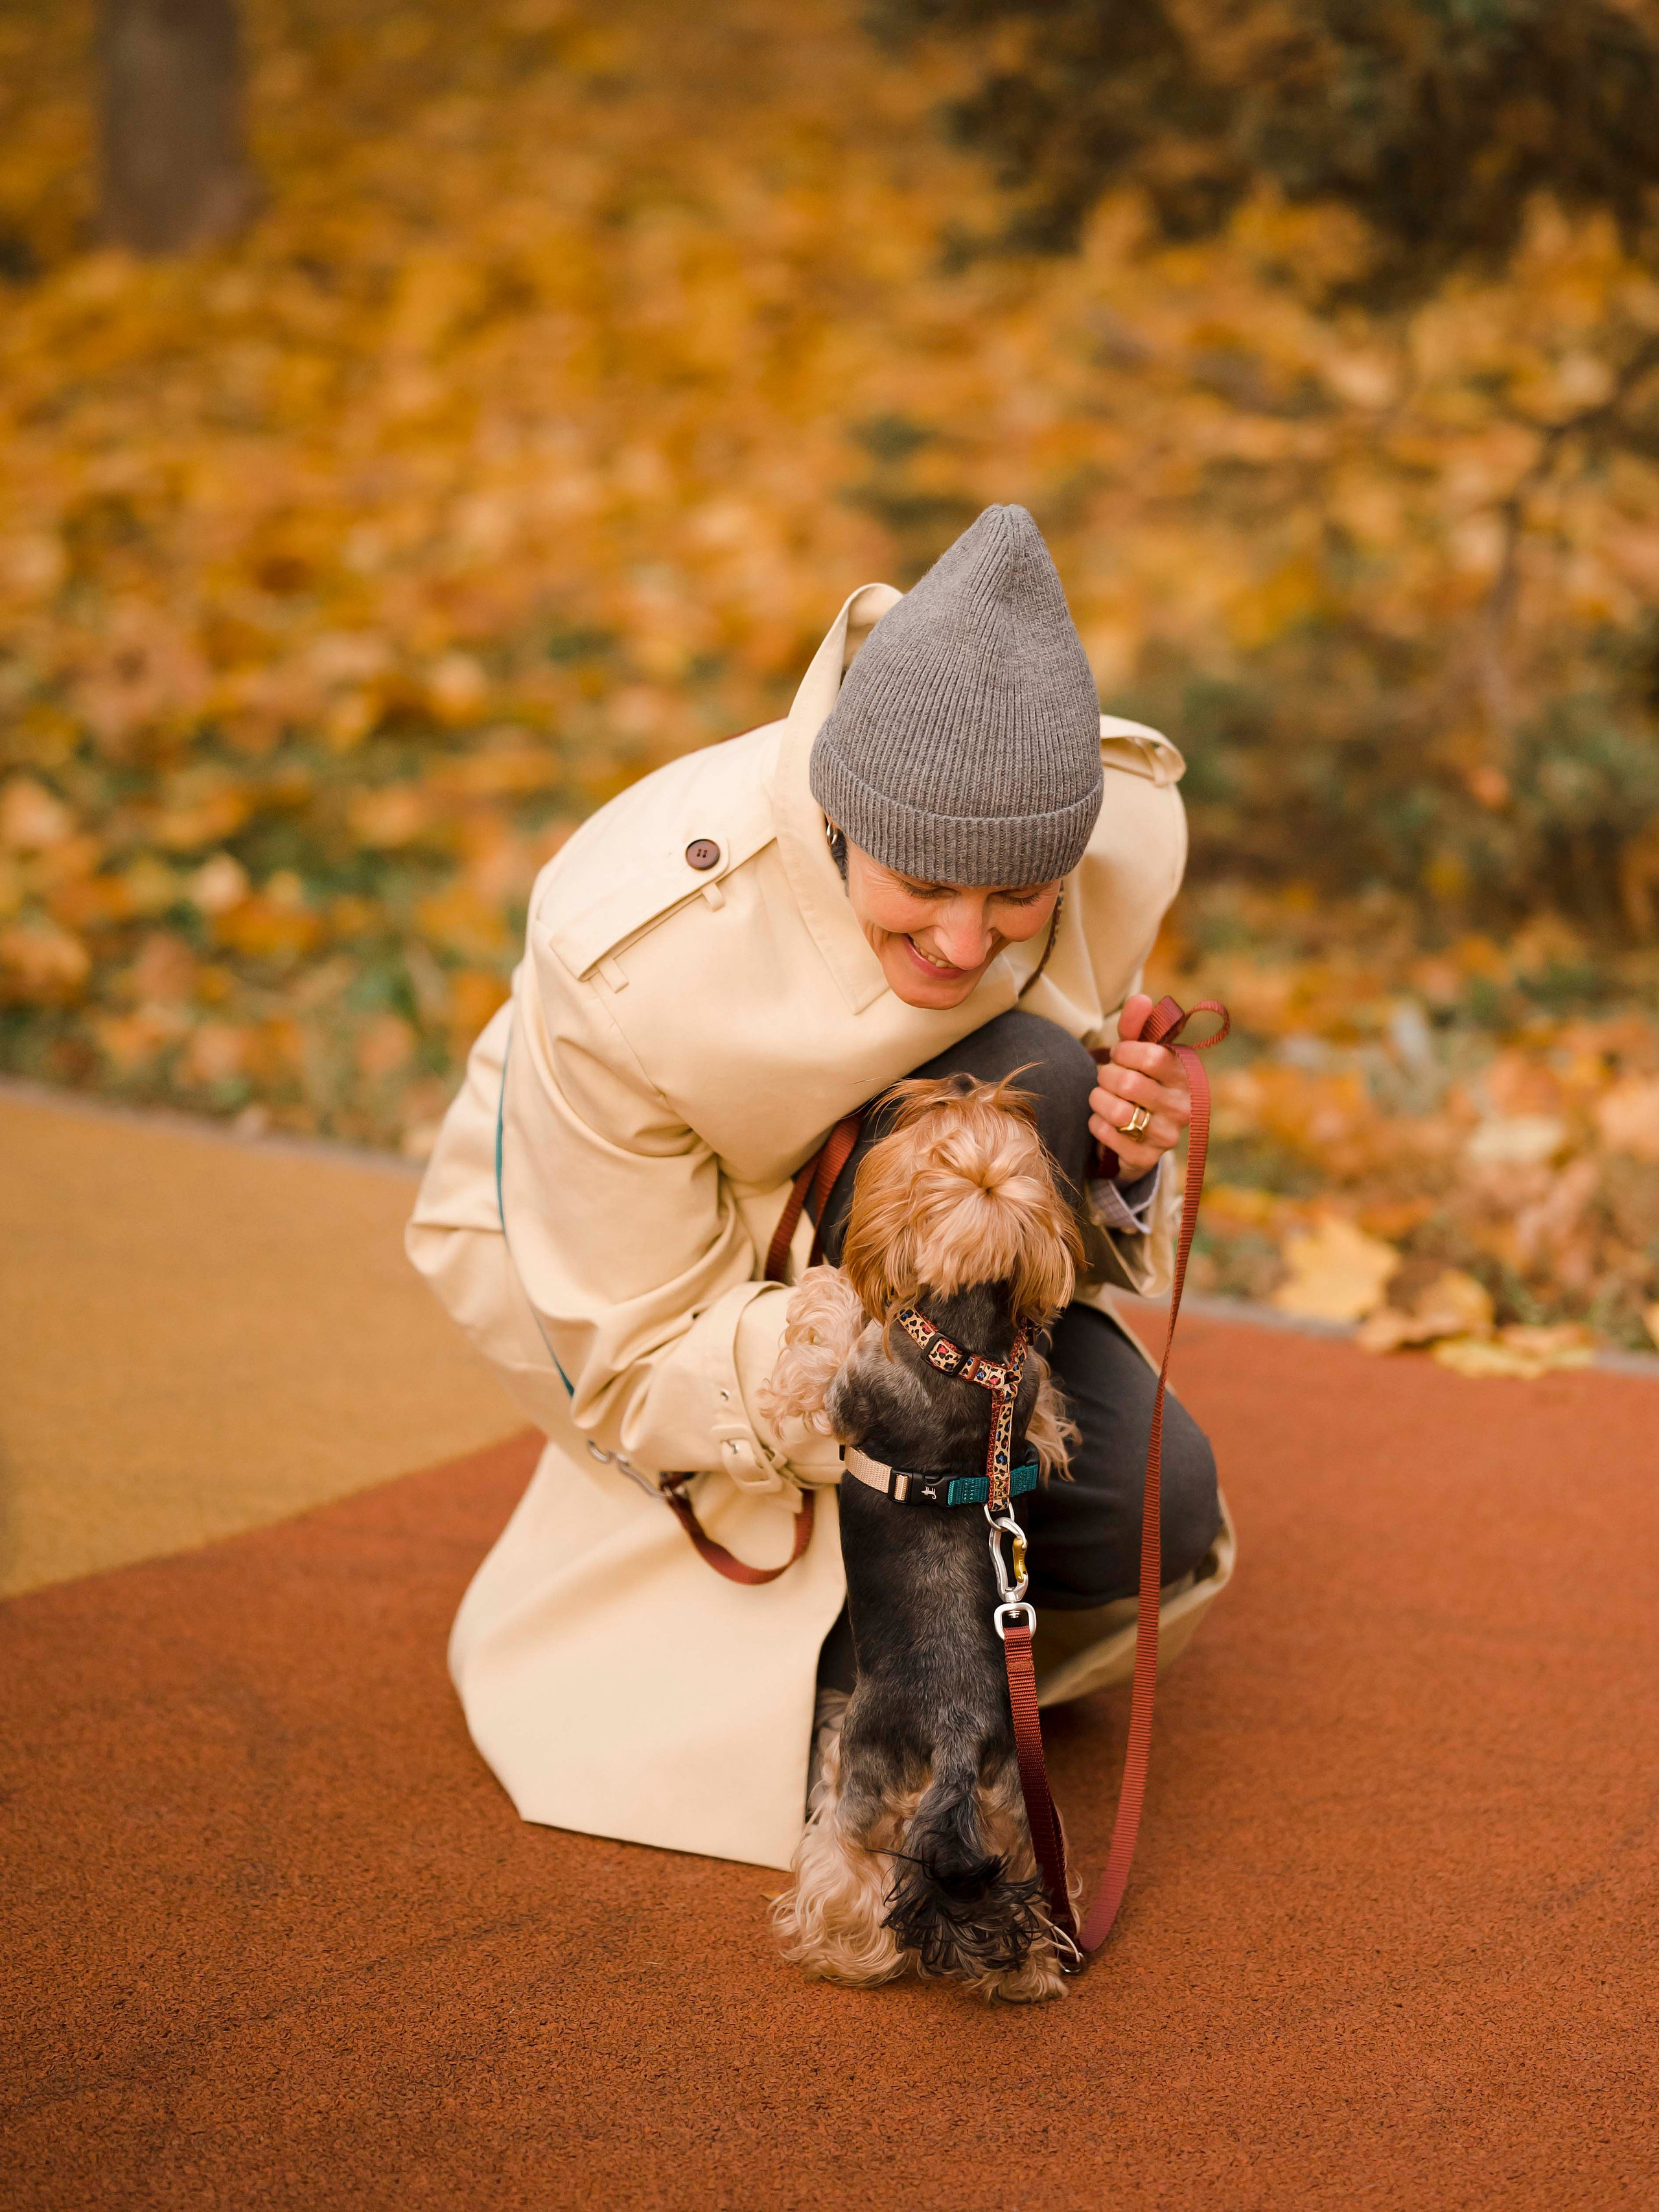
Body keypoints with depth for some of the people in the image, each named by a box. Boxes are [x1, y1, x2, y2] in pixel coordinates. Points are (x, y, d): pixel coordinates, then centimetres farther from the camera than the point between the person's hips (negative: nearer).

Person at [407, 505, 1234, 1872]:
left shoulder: (1126, 828, -23)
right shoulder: (632, 957, -36)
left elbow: (1059, 1140, -3)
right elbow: (635, 1365, -25)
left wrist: (1129, 1151, -29)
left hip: (915, 1228, 4)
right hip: (607, 1252, -4)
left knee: (1149, 1510, -22)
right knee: (1013, 1076, -31)